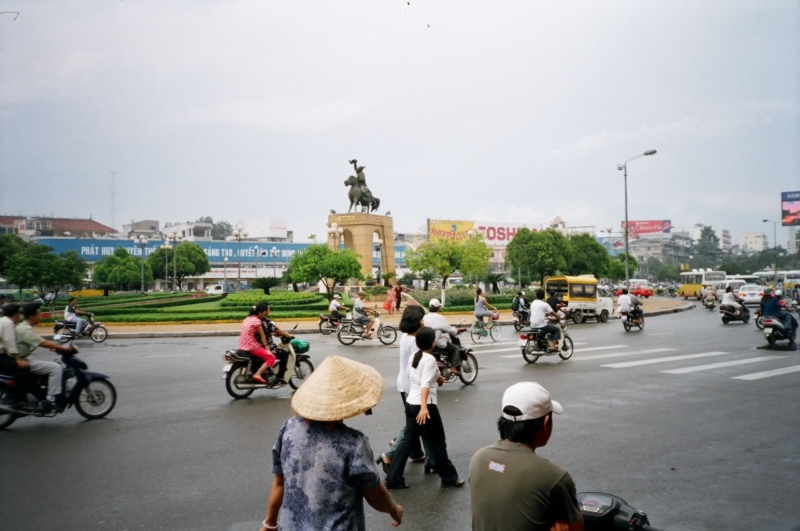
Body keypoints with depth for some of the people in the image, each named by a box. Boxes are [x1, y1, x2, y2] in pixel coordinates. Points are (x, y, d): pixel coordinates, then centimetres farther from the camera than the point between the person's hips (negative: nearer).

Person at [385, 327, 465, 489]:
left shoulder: (413, 357, 10)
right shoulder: (430, 359, -15)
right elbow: (425, 385, -26)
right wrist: (424, 407, -34)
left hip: (411, 403, 8)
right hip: (425, 405, -8)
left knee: (408, 440, 11)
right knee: (437, 442, 6)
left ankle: (393, 478, 10)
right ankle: (449, 478, 19)